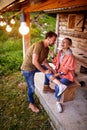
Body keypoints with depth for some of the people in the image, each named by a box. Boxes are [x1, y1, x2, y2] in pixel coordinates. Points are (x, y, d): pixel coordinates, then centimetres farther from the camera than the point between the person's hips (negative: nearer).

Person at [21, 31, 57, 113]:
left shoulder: (47, 49, 1)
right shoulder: (39, 45, -28)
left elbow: (44, 61, 7)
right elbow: (34, 62, -30)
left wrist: (51, 69, -6)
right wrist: (44, 71, -22)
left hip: (35, 66, 9)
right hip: (28, 68, -9)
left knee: (49, 69, 15)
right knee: (31, 87, 1)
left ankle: (46, 87, 30)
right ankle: (31, 104, 25)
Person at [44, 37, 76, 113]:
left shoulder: (70, 56, -20)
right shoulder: (60, 52, 2)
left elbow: (66, 69, -20)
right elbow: (56, 62, 11)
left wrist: (56, 75, -23)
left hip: (67, 75, -7)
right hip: (58, 72, 7)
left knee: (57, 87, -27)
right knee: (47, 74, -16)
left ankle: (58, 102, -1)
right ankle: (60, 84, -30)